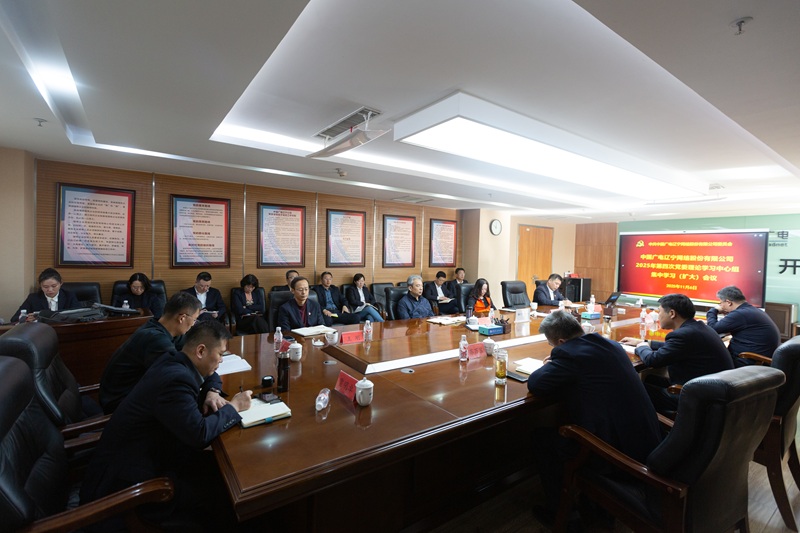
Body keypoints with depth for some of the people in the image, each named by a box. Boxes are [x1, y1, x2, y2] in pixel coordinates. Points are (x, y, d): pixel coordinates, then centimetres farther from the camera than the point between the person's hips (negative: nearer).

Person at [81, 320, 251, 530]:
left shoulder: (173, 361, -2)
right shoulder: (176, 380, -31)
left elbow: (210, 377, 18)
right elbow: (200, 434, -32)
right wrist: (233, 407, -17)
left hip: (145, 453, 9)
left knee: (218, 466, 4)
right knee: (219, 487, -9)